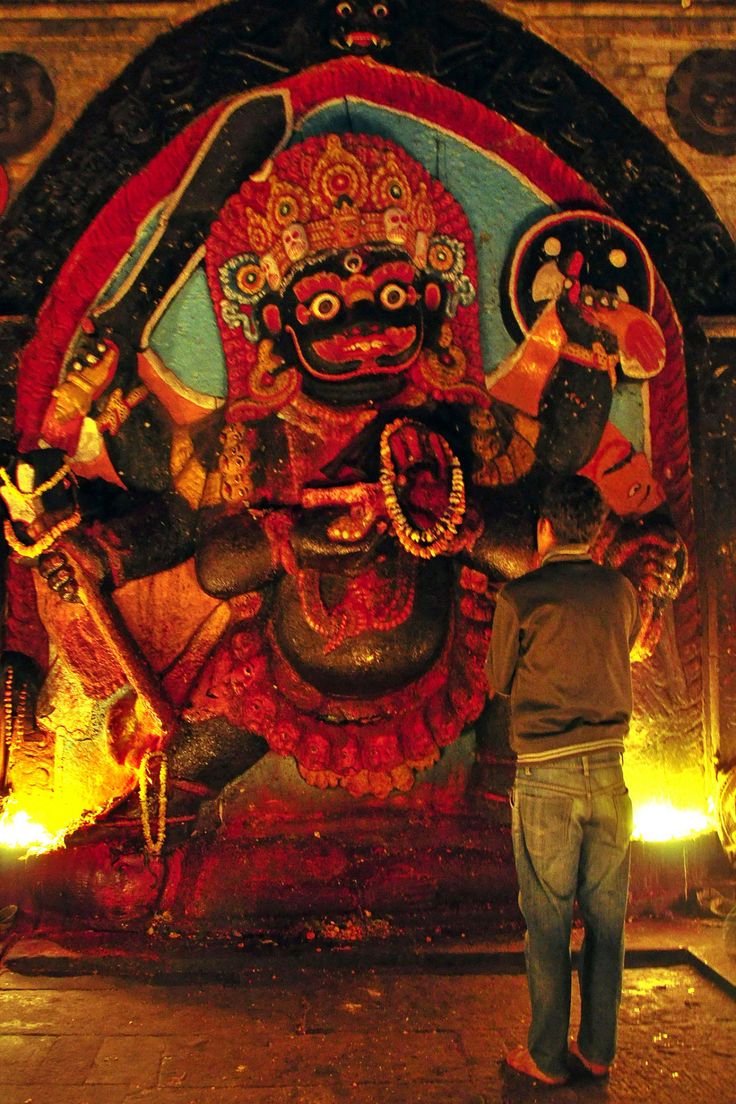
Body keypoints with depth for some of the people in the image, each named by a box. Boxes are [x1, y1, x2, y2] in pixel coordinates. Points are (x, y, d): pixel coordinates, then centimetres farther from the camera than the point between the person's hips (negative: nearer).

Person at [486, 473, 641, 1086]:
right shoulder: (622, 590, 4)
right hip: (610, 771, 4)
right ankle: (598, 1050, 27)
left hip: (547, 778, -4)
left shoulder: (520, 596, -8)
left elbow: (501, 680, 5)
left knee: (548, 924, 7)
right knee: (606, 918, 14)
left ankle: (548, 1056, 20)